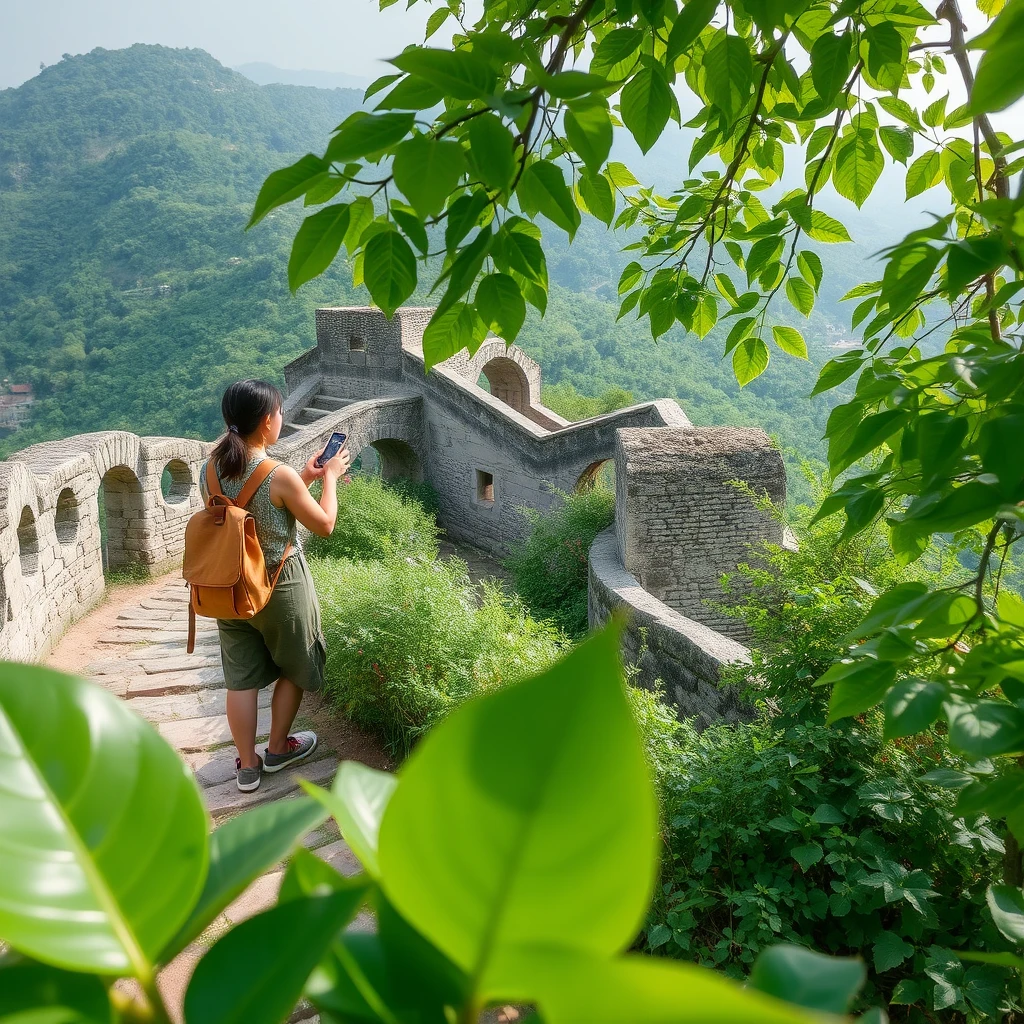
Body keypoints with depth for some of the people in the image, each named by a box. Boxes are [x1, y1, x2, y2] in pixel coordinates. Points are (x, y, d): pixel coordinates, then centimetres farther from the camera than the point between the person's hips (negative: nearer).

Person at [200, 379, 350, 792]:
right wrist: (330, 477, 0)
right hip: (280, 587, -5)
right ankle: (278, 749, 35)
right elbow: (324, 525, -12)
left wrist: (304, 479, 11)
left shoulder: (210, 469, -5)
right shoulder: (280, 476, -25)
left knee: (241, 678, 15)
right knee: (294, 669, 19)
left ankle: (247, 766, 26)